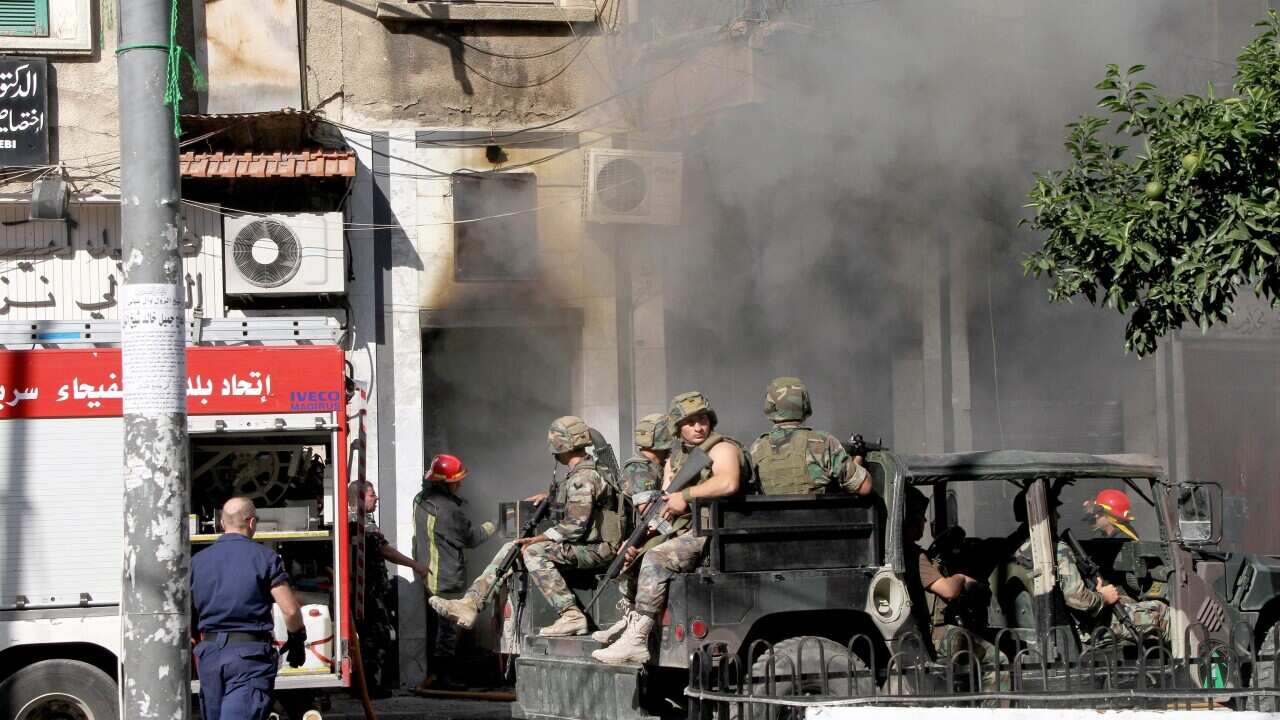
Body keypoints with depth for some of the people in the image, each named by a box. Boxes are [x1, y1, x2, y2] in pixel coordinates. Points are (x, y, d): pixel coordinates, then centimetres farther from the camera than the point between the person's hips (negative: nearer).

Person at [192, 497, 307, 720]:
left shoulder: (197, 561, 7)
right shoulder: (264, 558, -4)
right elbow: (290, 609, -7)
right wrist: (297, 639, 10)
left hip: (209, 652, 4)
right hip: (249, 652, -4)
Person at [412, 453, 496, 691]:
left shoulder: (420, 501, 7)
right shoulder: (450, 508, -18)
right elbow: (469, 538, -5)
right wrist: (487, 529, 13)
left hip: (426, 573, 8)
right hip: (448, 577, -8)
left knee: (433, 625, 14)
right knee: (448, 626, -4)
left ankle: (431, 675, 17)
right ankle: (442, 676, -4)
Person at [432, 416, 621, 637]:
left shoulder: (583, 478, -17)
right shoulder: (590, 470, 15)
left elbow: (575, 525, -24)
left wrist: (536, 540, -17)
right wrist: (549, 496, 24)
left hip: (594, 549, -11)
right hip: (584, 544, 11)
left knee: (534, 552, -31)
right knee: (510, 550, 8)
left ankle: (571, 616, -32)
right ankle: (469, 605, 2)